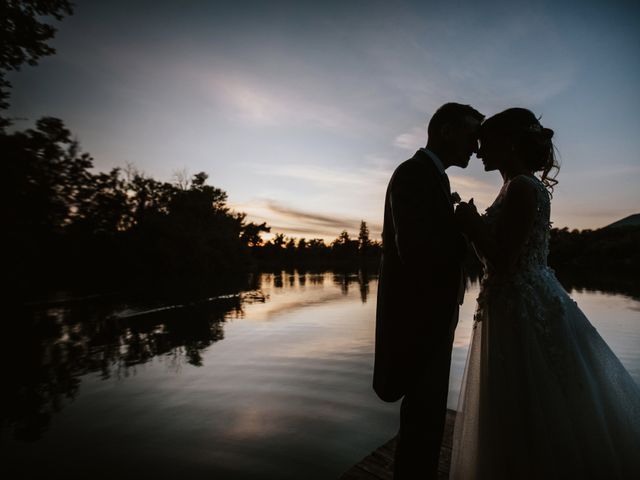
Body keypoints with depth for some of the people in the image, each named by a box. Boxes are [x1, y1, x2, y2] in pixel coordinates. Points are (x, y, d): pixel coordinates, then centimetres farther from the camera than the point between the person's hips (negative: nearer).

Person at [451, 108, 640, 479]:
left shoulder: (522, 187, -17)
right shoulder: (518, 187, 13)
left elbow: (502, 261, -21)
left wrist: (471, 224, -11)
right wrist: (474, 224, 12)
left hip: (523, 311, -10)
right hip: (524, 305, 10)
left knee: (531, 422, 6)